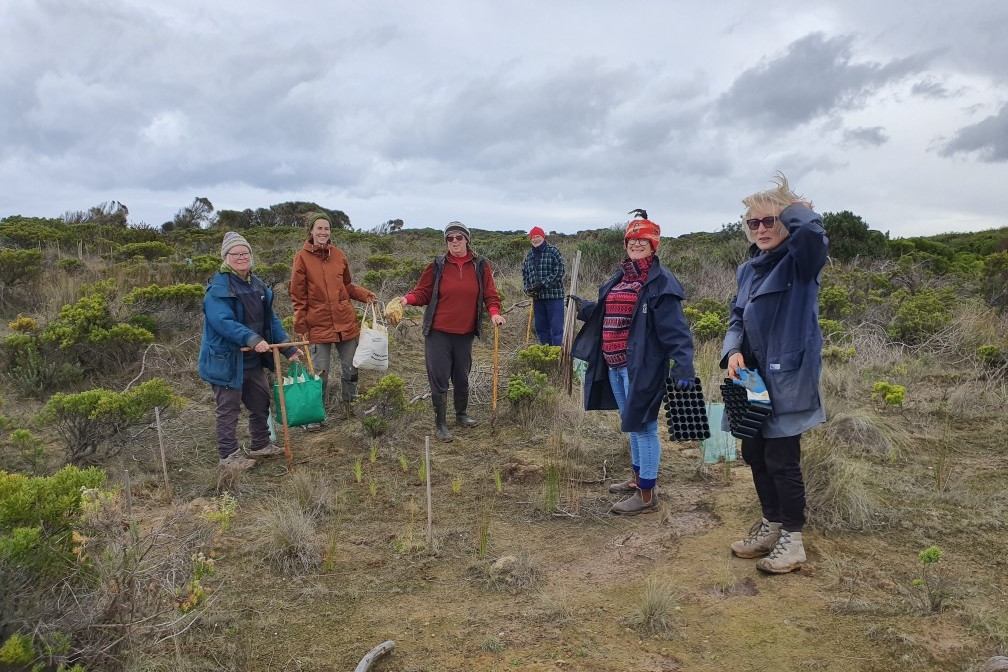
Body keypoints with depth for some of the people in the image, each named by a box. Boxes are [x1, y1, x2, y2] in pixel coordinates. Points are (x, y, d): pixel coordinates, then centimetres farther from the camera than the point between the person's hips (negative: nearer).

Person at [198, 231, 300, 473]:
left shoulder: (257, 285, 8)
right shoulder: (218, 288, -17)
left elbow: (270, 319, 9)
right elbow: (223, 321, -30)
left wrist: (287, 347, 2)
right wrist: (252, 339, -41)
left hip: (253, 359, 8)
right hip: (227, 359, -8)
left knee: (261, 402, 19)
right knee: (229, 409, 3)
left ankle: (260, 445, 35)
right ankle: (228, 456, 15)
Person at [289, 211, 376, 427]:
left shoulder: (339, 255, 5)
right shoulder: (302, 257, -5)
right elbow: (298, 296, -3)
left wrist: (364, 294, -1)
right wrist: (300, 326, -5)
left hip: (346, 321, 3)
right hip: (318, 325, -3)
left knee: (350, 369, 11)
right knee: (320, 373, 3)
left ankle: (350, 408, 29)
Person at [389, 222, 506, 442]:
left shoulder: (480, 265, 2)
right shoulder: (437, 265, -1)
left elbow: (490, 294, 3)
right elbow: (423, 292, 1)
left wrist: (494, 312, -15)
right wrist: (407, 299, -18)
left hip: (465, 333, 2)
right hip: (438, 333, -2)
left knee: (461, 378, 15)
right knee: (439, 379, 0)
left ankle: (461, 415, 37)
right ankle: (440, 424, 13)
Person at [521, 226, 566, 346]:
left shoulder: (553, 252, -5)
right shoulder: (529, 256, 13)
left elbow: (559, 272, -12)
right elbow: (525, 274, 18)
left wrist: (542, 284, -18)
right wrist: (528, 289, 0)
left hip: (554, 296, -6)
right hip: (537, 297, 6)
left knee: (556, 327, -7)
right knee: (541, 328, 11)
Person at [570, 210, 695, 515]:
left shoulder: (661, 282, -11)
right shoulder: (619, 278, 14)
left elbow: (675, 328, -18)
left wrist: (683, 365, -26)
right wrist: (583, 308, 9)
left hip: (641, 366, -9)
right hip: (614, 365, 9)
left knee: (642, 425, -1)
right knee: (631, 424, 21)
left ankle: (646, 495, 10)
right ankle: (637, 478, 38)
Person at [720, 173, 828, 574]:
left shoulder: (800, 263, -10)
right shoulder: (747, 270, 12)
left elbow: (813, 231, -32)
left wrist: (789, 203, -13)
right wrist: (733, 351, -5)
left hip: (788, 378, -7)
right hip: (754, 378, 8)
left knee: (781, 458, -2)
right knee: (754, 453, 15)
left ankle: (792, 539, 16)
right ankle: (771, 525, 33)